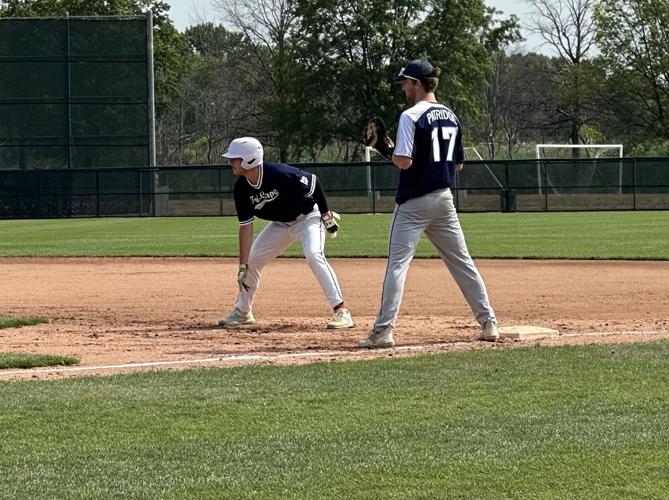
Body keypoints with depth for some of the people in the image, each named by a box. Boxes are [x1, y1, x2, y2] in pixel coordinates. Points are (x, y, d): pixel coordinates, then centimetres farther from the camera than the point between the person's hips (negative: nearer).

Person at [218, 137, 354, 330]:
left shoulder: (279, 174, -34)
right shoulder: (242, 189, -14)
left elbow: (314, 182, -19)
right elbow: (246, 227, -10)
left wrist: (326, 214, -11)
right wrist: (242, 266, -13)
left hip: (307, 218, -7)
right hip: (280, 224, 7)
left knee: (313, 254, -31)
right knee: (251, 260, 5)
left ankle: (341, 311, -29)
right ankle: (242, 312, 25)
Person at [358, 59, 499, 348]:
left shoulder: (411, 116, -13)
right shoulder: (450, 116, 10)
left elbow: (404, 161, -21)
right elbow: (458, 164, 16)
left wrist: (389, 149, -3)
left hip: (414, 202, -6)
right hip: (444, 199, 6)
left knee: (397, 264, -5)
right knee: (462, 261, 12)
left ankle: (383, 330, -11)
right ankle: (488, 323, 12)